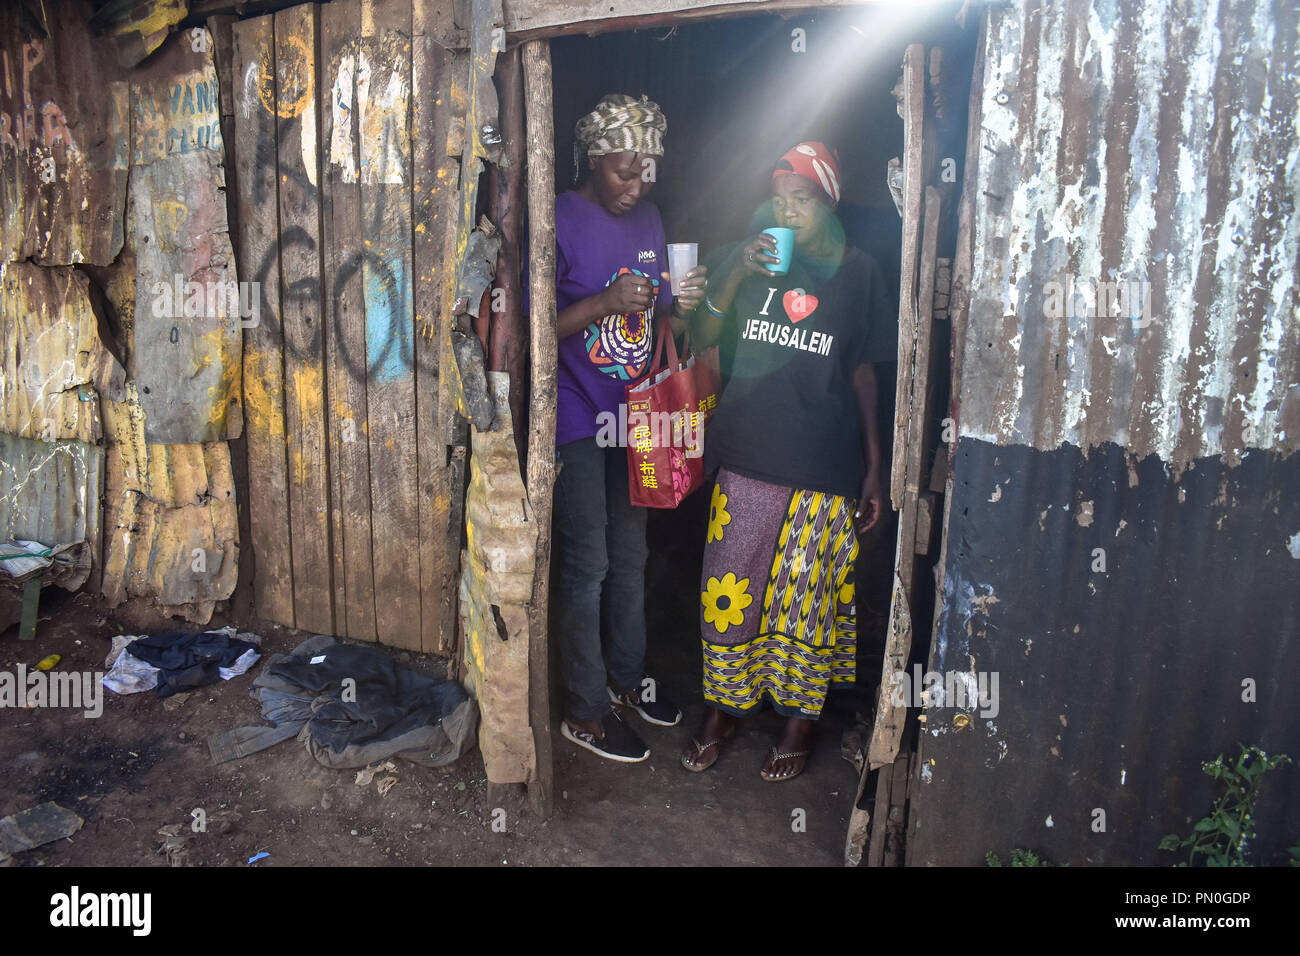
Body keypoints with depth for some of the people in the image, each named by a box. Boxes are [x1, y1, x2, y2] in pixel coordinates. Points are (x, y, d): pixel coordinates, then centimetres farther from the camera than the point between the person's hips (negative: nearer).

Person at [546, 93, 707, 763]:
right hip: (577, 422, -7)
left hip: (635, 415, 7)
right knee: (587, 565, 0)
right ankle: (584, 712, 15)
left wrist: (680, 306, -8)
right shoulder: (559, 221, -10)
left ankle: (626, 677, 35)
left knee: (630, 555, 16)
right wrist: (605, 302, -25)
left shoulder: (649, 222, 10)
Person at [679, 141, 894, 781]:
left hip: (824, 468, -1)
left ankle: (798, 721, 30)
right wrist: (735, 275, -16)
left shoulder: (857, 272, 2)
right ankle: (720, 711, 29)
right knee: (728, 586, 7)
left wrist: (874, 467, 4)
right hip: (746, 459, 2)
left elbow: (863, 373, 5)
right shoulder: (750, 258, 5)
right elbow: (703, 339, 0)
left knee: (807, 596, 9)